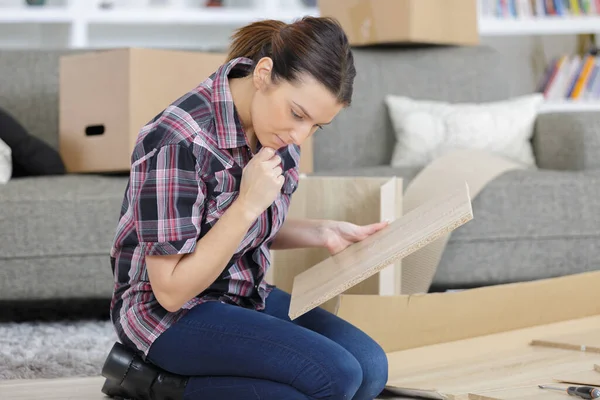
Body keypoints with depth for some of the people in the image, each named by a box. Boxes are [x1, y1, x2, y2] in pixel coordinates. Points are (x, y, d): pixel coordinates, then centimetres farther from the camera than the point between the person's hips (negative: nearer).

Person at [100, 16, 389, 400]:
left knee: (372, 368, -9)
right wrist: (248, 204, -29)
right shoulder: (178, 143, -27)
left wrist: (323, 232, -4)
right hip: (168, 313, -9)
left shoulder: (278, 126, -3)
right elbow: (171, 290, -24)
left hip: (248, 295, 9)